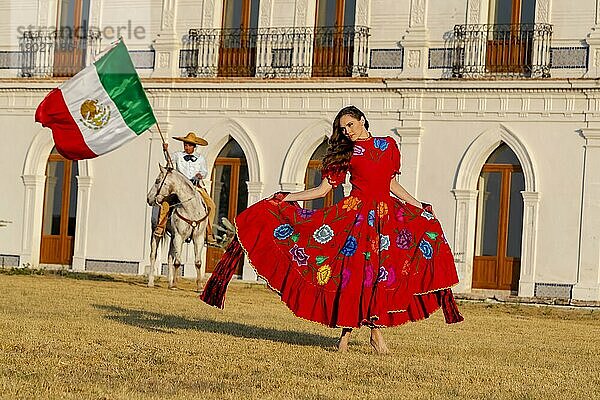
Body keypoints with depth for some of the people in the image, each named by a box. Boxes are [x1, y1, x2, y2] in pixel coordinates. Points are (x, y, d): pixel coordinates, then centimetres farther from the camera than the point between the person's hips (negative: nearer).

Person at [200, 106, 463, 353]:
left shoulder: (388, 145, 11)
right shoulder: (346, 153, 7)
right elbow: (323, 189, 5)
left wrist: (419, 206, 21)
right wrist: (288, 198, -2)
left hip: (386, 216, 2)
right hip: (355, 213, -2)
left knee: (380, 272, -2)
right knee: (352, 270, -6)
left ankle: (376, 330, 7)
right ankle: (346, 330, 4)